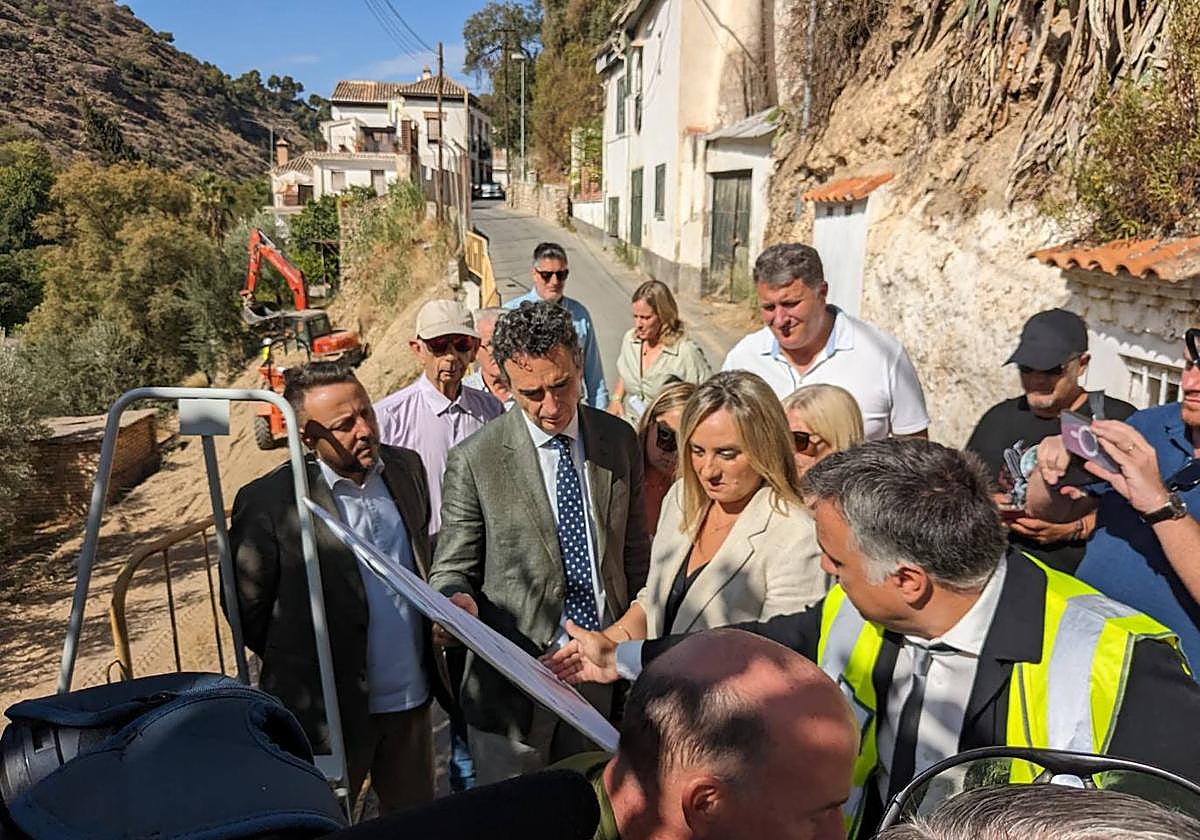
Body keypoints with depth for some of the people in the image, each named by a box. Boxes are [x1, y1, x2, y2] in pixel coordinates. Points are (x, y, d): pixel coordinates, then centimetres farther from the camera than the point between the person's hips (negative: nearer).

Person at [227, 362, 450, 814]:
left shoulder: (406, 467, -1)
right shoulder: (268, 501, -18)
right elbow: (246, 607, -6)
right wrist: (299, 670, 3)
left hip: (412, 698, 5)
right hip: (325, 709, -4)